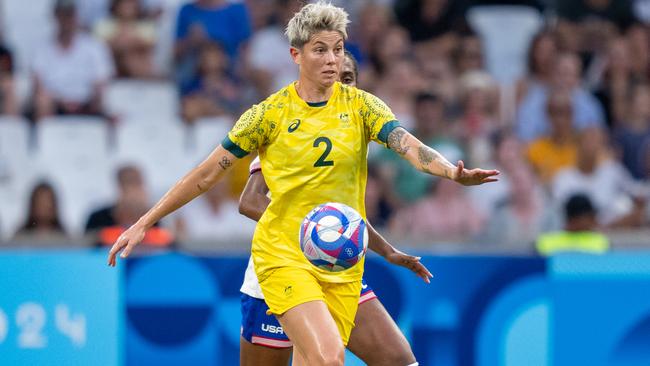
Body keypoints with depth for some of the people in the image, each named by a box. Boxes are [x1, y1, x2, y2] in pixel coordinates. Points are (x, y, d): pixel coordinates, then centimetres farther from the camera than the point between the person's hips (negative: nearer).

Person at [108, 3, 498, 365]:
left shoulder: (360, 105, 1)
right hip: (284, 255, -3)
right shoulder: (271, 113, -3)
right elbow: (207, 174, 2)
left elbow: (409, 145, -14)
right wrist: (144, 223, 1)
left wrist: (453, 171, -35)